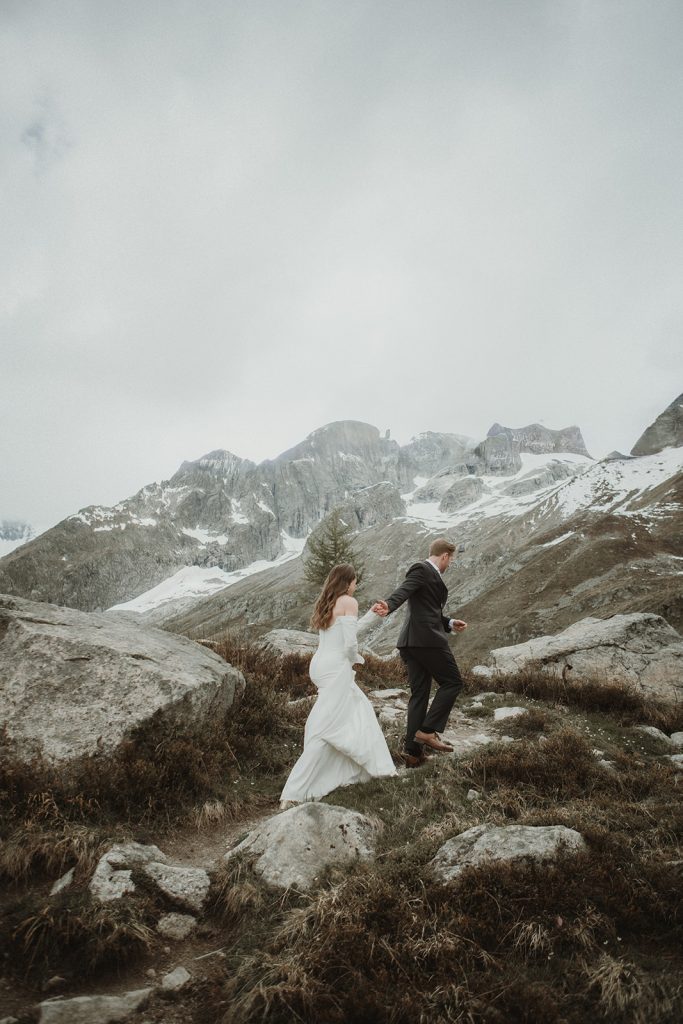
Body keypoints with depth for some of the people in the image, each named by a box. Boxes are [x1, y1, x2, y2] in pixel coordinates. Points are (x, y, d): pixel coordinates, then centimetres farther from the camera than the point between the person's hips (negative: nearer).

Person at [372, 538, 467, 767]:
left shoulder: (431, 575, 25)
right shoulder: (421, 569, -5)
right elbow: (404, 590, -24)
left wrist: (450, 623, 24)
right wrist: (388, 606, -41)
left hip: (412, 642, 10)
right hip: (427, 639, -10)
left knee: (419, 694, 8)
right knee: (452, 681, 0)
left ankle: (412, 750, 9)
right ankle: (428, 730, -4)